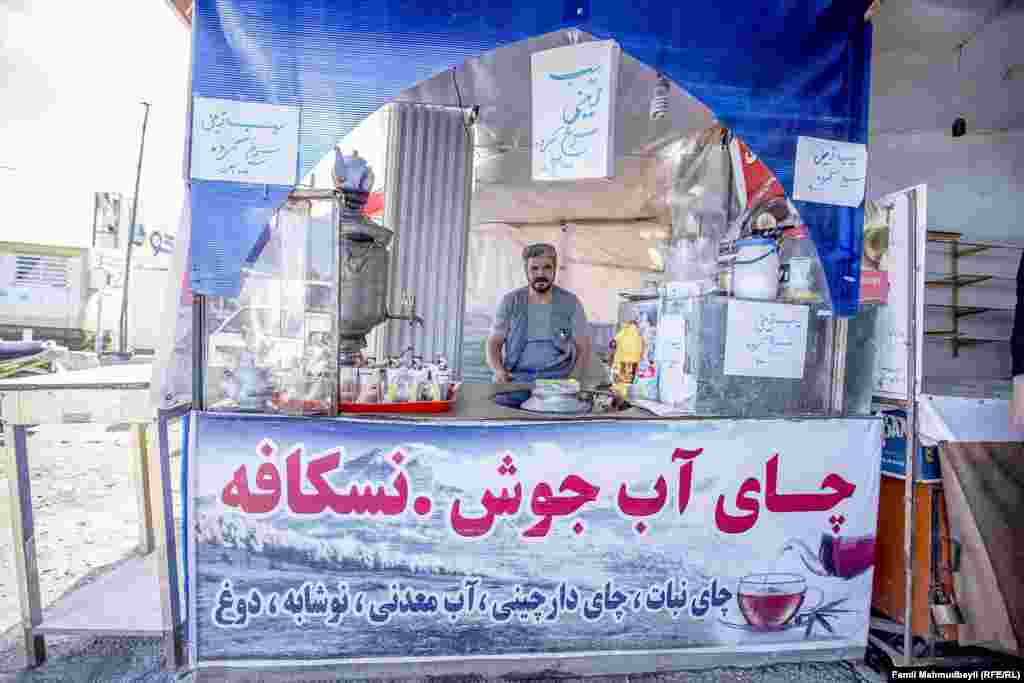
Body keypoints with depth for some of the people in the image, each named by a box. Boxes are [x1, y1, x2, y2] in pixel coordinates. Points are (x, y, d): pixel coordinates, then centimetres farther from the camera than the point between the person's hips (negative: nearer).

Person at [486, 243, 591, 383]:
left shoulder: (571, 303, 3)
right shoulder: (510, 301, 4)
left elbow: (583, 347, 6)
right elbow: (494, 343, 6)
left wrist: (572, 380, -10)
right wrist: (498, 370, -14)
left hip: (556, 381, 1)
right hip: (515, 380, 0)